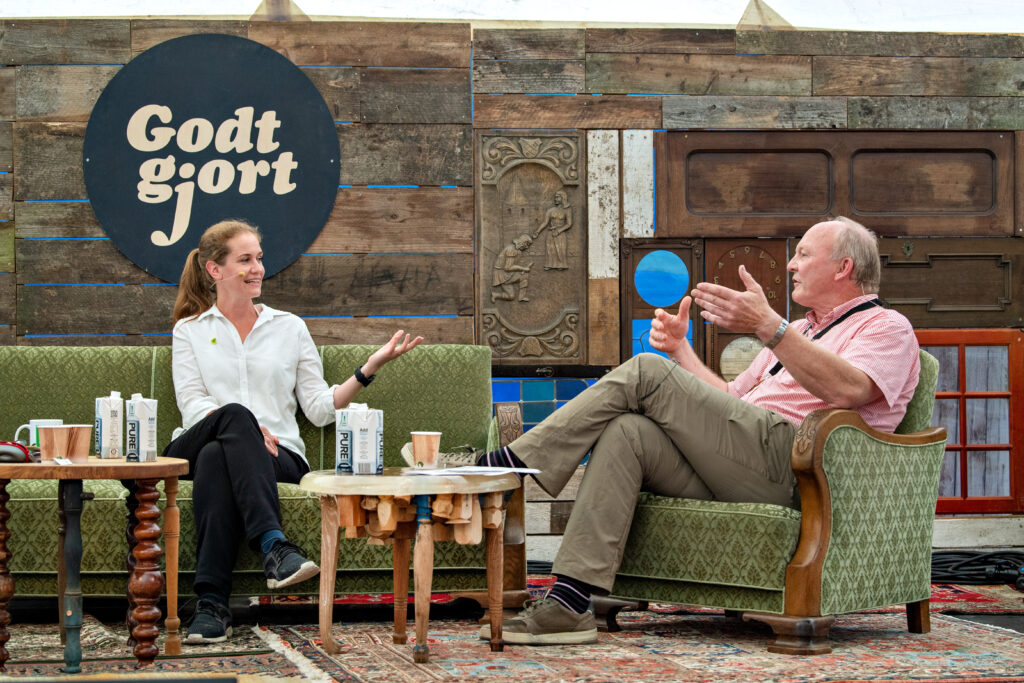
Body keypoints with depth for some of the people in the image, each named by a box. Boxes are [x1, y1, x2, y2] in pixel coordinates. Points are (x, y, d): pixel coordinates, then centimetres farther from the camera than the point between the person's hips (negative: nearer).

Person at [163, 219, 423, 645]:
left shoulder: (289, 327, 22)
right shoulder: (190, 331, 19)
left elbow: (319, 408, 16)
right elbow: (192, 403, 3)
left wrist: (370, 369, 4)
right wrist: (246, 428, -17)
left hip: (277, 455, 1)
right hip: (196, 447, 0)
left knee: (216, 458, -37)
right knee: (235, 414, -38)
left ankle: (212, 603, -46)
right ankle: (273, 545, -51)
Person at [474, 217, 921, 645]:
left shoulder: (887, 328, 9)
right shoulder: (796, 333, 37)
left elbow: (847, 389, -16)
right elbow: (727, 403, 32)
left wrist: (767, 326, -25)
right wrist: (680, 350, 19)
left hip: (785, 459, -8)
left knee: (647, 373, -14)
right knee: (627, 431, -19)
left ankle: (509, 466, -13)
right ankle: (568, 603, -29)